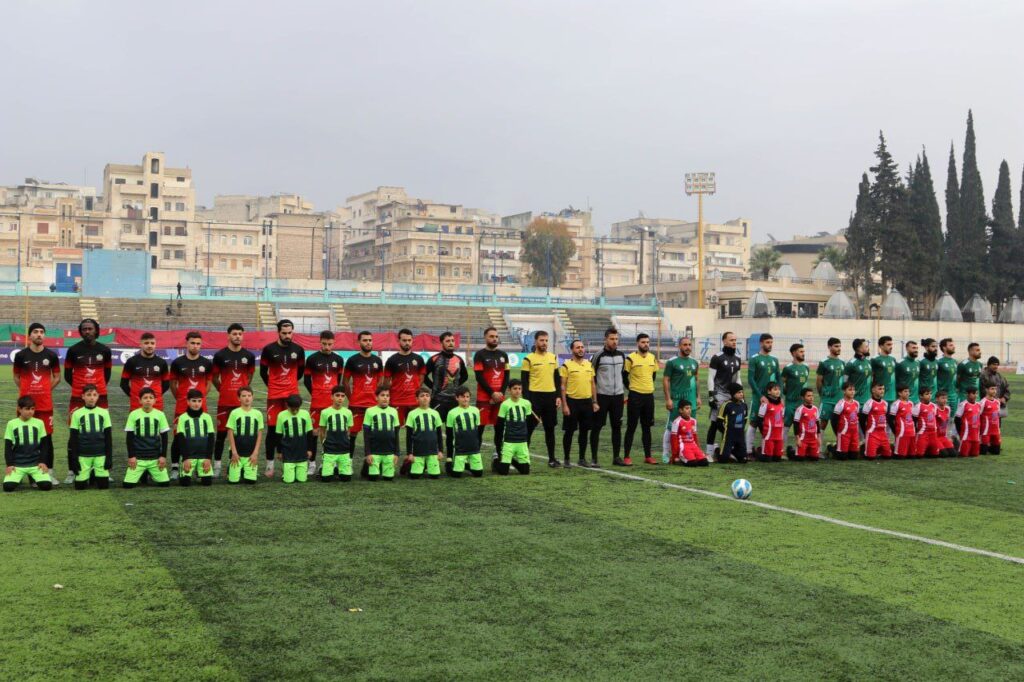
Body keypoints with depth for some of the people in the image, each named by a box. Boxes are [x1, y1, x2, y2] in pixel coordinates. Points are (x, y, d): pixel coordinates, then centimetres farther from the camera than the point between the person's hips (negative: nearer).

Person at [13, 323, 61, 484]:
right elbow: (17, 377, 11)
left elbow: (57, 377, 12)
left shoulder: (51, 355, 3)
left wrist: (46, 390, 2)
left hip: (45, 403, 0)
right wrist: (26, 390, 2)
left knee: (47, 436, 2)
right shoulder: (21, 355, 1)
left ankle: (49, 472, 6)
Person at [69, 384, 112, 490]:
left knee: (104, 485, -3)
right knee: (80, 486, -3)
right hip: (83, 456, 0)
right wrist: (74, 458, -2)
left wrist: (109, 457, 0)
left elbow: (108, 437, 6)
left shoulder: (104, 413, 3)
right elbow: (73, 438, 3)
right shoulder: (77, 414, 1)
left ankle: (95, 475, 27)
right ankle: (89, 475, 27)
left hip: (100, 454, 1)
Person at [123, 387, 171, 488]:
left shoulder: (160, 414, -1)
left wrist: (163, 456, 0)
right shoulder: (133, 414, -3)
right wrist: (131, 456, -5)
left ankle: (152, 475, 25)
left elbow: (164, 437, 5)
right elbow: (129, 437, 1)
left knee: (165, 483, -7)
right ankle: (142, 474, 21)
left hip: (155, 457, 1)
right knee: (128, 484, -11)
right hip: (137, 457, -1)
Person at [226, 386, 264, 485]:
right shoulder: (234, 413, -4)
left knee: (251, 480, -6)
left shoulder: (258, 414, 2)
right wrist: (234, 452, -7)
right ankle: (230, 468, 26)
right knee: (234, 480, -5)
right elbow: (230, 433, -2)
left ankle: (246, 471, 25)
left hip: (251, 454, 2)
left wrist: (255, 453, -2)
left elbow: (259, 435, 4)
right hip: (237, 453, -1)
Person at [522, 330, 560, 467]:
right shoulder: (529, 359, -5)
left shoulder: (553, 357, 10)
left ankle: (552, 458, 17)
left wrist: (558, 396, 6)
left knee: (550, 428, 9)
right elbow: (524, 381, -5)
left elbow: (557, 378, 15)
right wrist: (527, 400, -11)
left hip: (551, 396, 5)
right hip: (535, 396, -5)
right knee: (529, 428, -1)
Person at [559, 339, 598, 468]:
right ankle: (567, 459, 10)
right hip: (572, 401, -5)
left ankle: (582, 458, 19)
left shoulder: (589, 365, 10)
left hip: (587, 401, 5)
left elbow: (593, 384, 14)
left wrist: (595, 402, 8)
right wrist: (564, 405, -13)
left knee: (584, 431, 9)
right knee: (569, 431, 1)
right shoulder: (566, 365, -6)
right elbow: (563, 386, -7)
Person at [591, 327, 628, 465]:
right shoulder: (599, 356, -6)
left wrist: (626, 393, 15)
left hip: (618, 396, 5)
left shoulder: (621, 355, 9)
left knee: (617, 427, 7)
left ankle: (616, 457, 13)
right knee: (597, 427, 0)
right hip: (602, 396, -5)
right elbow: (591, 377, -3)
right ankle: (593, 458, 5)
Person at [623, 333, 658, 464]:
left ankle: (648, 456, 17)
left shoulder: (653, 358, 7)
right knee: (631, 427, -1)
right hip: (635, 397, -5)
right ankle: (627, 456, 4)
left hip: (649, 396, 5)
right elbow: (624, 376, -3)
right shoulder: (631, 358, -10)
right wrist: (632, 389, 4)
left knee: (647, 427, 11)